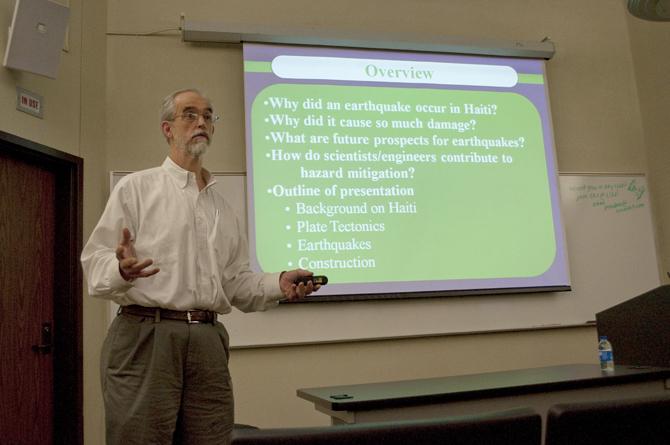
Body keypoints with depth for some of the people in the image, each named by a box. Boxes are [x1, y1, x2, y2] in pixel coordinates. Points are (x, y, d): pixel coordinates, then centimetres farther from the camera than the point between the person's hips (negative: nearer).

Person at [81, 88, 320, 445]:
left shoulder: (221, 206, 20)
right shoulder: (136, 187, 4)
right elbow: (96, 261, -3)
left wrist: (278, 284, 1)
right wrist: (122, 269, -26)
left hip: (209, 341, 5)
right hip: (146, 336, -4)